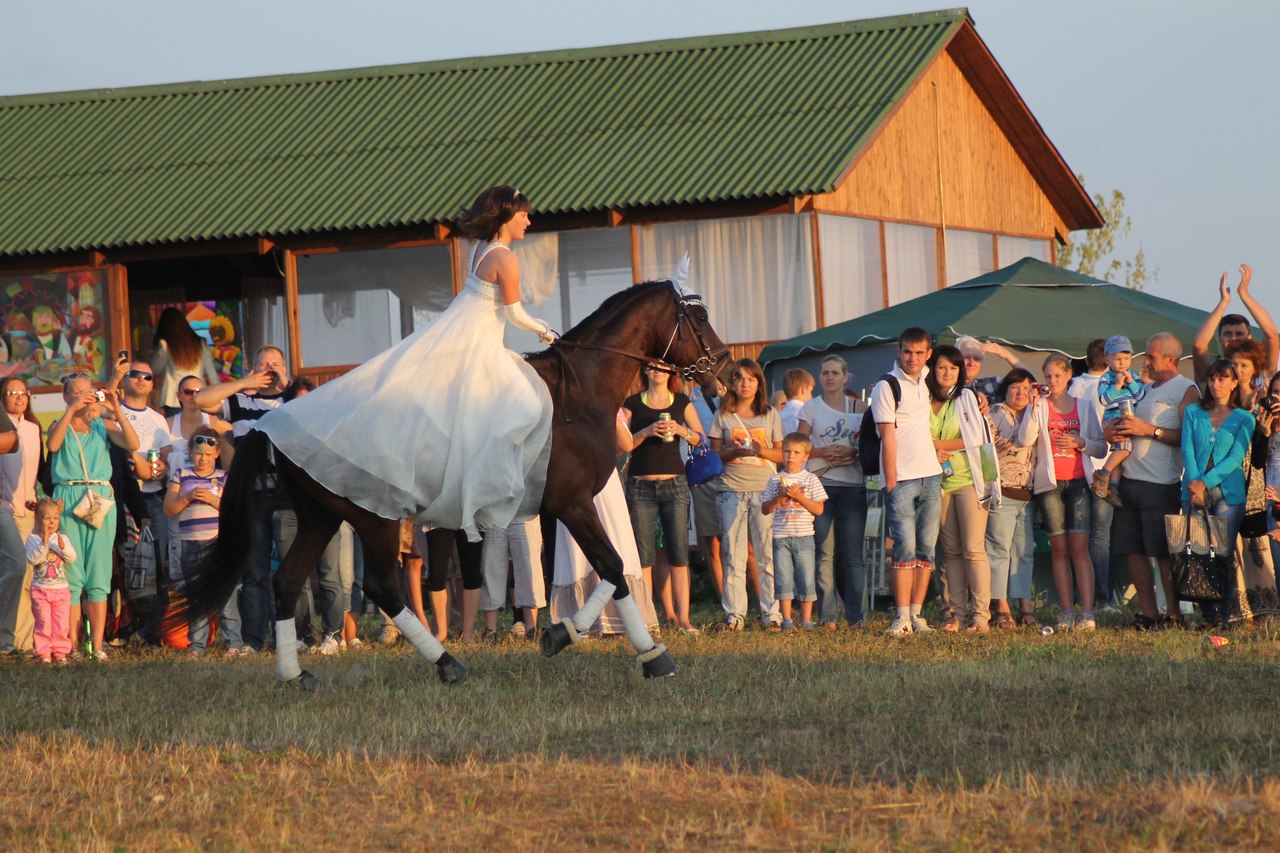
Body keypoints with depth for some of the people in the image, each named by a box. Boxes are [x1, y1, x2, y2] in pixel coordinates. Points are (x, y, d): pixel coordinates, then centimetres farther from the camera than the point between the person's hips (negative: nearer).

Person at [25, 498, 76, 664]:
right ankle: (44, 653, 3)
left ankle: (60, 652, 11)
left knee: (62, 625, 3)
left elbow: (72, 558, -7)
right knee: (43, 623, -2)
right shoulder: (33, 539, -3)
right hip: (40, 588, -2)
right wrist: (44, 544, -27)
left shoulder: (62, 538, 5)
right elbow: (32, 559, -18)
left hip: (61, 589, 3)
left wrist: (63, 546, -25)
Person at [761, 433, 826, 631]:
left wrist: (799, 496, -12)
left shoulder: (810, 480, 3)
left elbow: (819, 509, -3)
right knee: (783, 578, -1)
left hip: (804, 536, -1)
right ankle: (787, 620, 4)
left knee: (806, 577, -1)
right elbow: (765, 509, 6)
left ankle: (806, 620, 5)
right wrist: (780, 497, -9)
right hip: (781, 537, 1)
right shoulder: (775, 480, 7)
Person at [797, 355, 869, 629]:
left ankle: (857, 616, -1)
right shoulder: (811, 408, 9)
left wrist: (852, 452, -10)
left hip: (853, 485, 0)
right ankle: (827, 615, -2)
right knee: (823, 553, -4)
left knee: (853, 554, -3)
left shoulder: (859, 407, 11)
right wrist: (823, 452, -12)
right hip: (821, 484, 0)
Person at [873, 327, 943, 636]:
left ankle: (916, 614, 5)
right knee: (905, 547, -11)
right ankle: (903, 617, -11)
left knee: (927, 548, 3)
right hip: (901, 479, -6)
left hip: (931, 475, 6)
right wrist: (890, 481, -13)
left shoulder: (925, 379, 12)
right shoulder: (887, 386, -6)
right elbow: (888, 437, -9)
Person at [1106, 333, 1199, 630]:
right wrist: (1114, 431, 9)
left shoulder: (1185, 390, -3)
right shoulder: (1147, 390, 22)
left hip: (1161, 484, -8)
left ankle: (1174, 614, -3)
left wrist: (1150, 430, -16)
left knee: (1164, 554, -8)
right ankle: (1148, 614, 9)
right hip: (1131, 480, 8)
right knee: (1133, 552, 5)